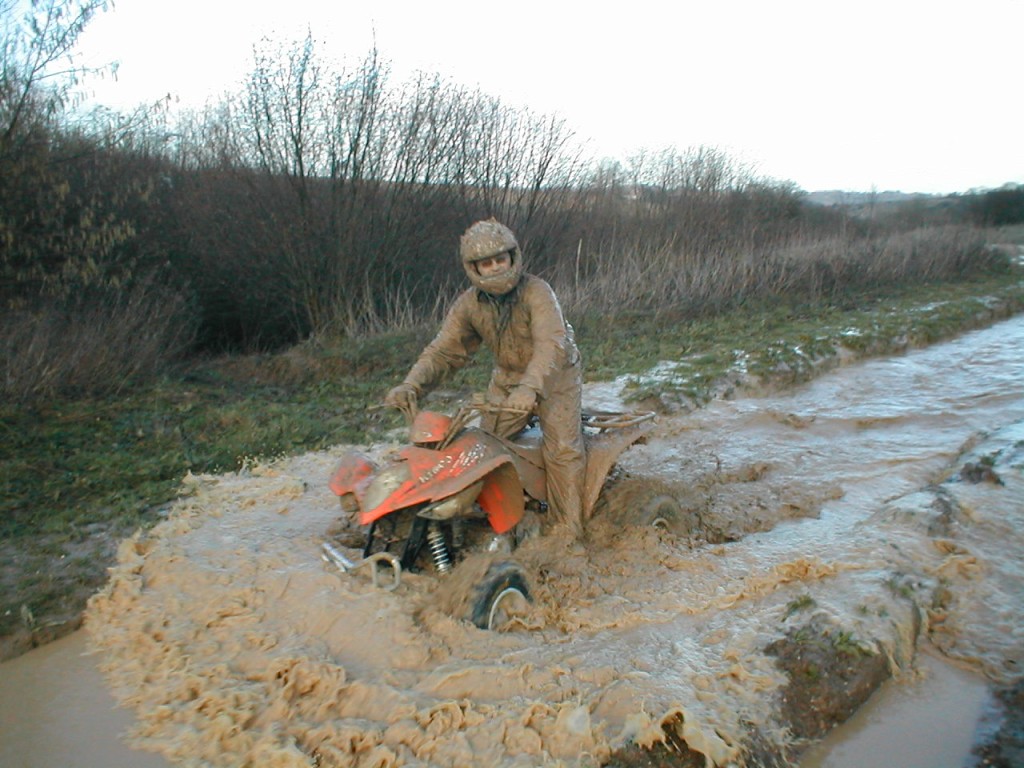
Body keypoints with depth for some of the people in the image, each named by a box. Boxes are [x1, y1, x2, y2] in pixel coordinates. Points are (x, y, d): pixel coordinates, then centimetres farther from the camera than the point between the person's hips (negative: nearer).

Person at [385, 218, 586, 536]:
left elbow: (552, 343, -39)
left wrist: (530, 387, -56)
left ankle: (570, 530, 1)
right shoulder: (469, 303, -10)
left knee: (562, 450, -10)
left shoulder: (536, 291, -26)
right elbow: (443, 350, -12)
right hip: (508, 377, 5)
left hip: (555, 375, -4)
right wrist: (411, 384, -30)